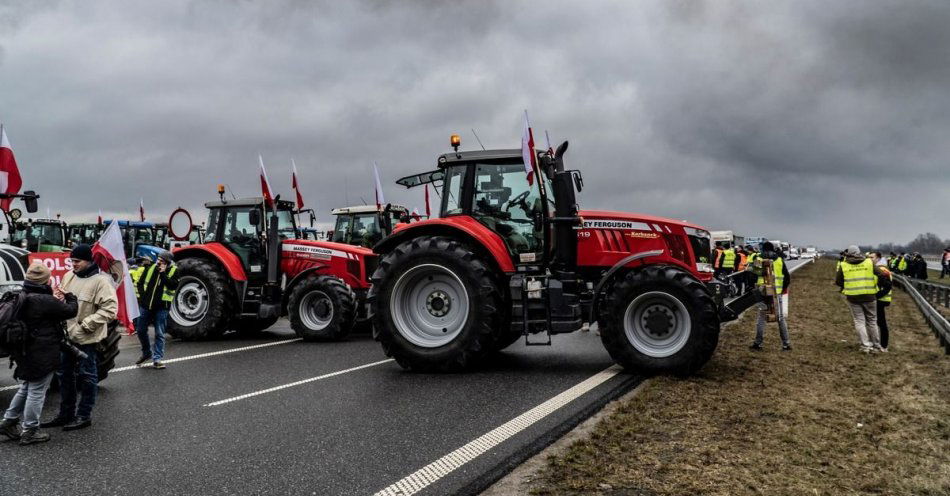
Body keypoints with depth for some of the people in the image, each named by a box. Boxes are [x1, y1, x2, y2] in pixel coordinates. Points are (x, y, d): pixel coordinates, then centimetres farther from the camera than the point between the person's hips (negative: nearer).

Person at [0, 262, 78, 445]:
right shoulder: (45, 301, -24)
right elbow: (71, 310, -14)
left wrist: (54, 299, 0)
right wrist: (69, 297, 3)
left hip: (27, 352, 9)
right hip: (42, 355, -9)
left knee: (25, 388, 25)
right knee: (37, 392, 3)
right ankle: (30, 432, 12)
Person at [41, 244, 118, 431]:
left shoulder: (100, 281, -16)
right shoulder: (69, 276, 7)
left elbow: (110, 309, -21)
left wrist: (85, 326, -22)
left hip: (86, 338, -8)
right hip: (67, 335, 8)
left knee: (87, 376, 5)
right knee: (65, 375, 16)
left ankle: (84, 416, 15)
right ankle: (66, 414, 29)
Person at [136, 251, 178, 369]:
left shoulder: (173, 270, -5)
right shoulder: (151, 267, 3)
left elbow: (173, 285, -20)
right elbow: (140, 282, 13)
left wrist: (163, 273, -21)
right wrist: (141, 295, 4)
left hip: (161, 307, -4)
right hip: (146, 305, 4)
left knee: (159, 334, -1)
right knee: (141, 330, 13)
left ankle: (157, 359, 5)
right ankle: (146, 353, 34)